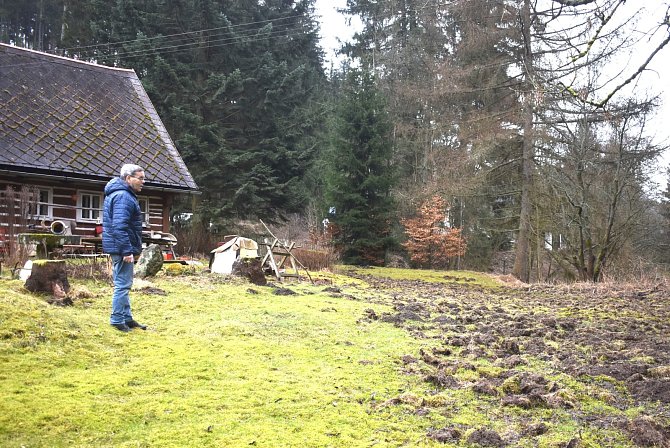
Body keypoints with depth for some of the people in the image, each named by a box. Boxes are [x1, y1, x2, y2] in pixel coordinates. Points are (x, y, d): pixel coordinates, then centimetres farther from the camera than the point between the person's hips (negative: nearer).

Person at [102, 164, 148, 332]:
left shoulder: (121, 194, 18)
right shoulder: (123, 197, -17)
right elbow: (119, 227, -25)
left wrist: (134, 249, 25)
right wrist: (127, 251, -26)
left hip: (120, 249, 11)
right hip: (122, 248, -11)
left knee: (123, 285, 16)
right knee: (123, 285, -5)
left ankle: (127, 318, 24)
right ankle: (117, 320, 1)